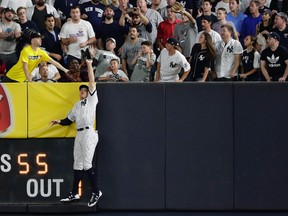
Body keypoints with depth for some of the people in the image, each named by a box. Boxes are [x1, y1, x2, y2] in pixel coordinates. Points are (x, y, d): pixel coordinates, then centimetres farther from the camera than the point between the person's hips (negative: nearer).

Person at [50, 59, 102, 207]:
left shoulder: (92, 99, 4)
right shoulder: (77, 105, 23)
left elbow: (92, 82, -4)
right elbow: (69, 119, 27)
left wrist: (89, 65, -4)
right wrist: (59, 122, 10)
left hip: (89, 133, -8)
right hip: (79, 135, 8)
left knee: (87, 164, -13)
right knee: (77, 165, 10)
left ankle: (96, 192, -6)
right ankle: (74, 194, 14)